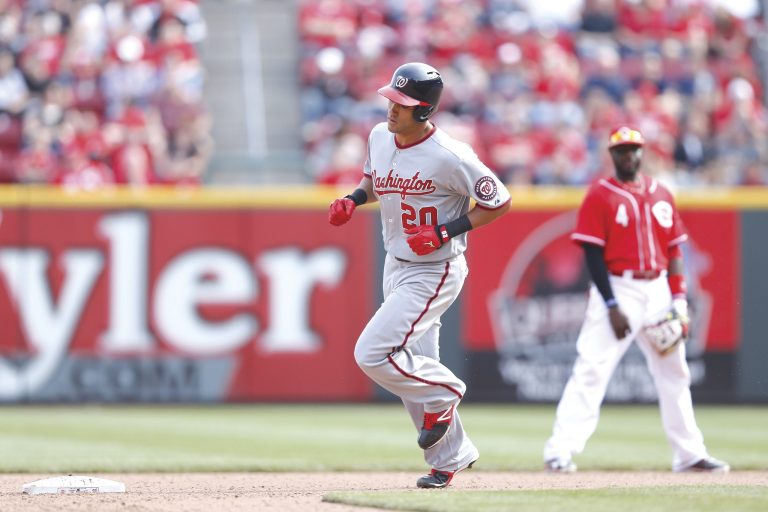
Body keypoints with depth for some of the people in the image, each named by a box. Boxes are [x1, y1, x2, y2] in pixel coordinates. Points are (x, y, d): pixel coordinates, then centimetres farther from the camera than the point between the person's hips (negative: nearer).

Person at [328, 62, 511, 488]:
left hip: (435, 272, -8)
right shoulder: (380, 136, 0)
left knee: (372, 353, -18)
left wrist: (445, 232, -22)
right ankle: (450, 458, 27)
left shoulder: (449, 157, -22)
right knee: (413, 368, 13)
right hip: (397, 267, 8)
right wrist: (353, 200, 0)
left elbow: (499, 202, -14)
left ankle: (443, 392, 7)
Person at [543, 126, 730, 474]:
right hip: (617, 289, -6)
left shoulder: (661, 195, 12)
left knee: (674, 372, 11)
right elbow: (593, 255, -8)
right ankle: (560, 452, -16)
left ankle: (690, 455, 20)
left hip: (658, 292, 6)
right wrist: (612, 307, -16)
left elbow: (673, 249, 14)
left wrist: (679, 298, 3)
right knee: (591, 370, -13)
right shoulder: (600, 196, -3)